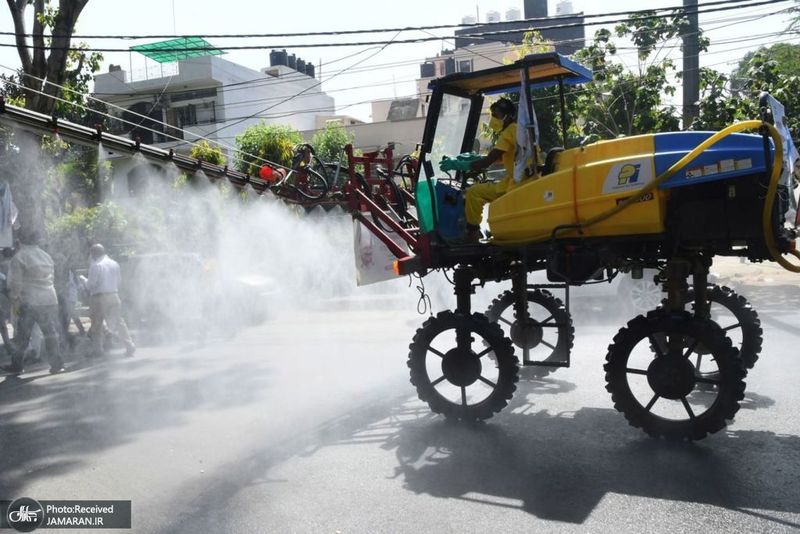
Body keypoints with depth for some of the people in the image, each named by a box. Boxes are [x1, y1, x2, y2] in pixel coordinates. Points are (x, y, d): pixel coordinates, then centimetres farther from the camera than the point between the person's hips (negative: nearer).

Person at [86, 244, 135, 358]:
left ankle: (97, 349, 10)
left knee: (96, 324, 7)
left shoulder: (95, 266, -9)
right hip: (114, 296, 5)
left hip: (99, 298, -5)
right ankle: (129, 345, -2)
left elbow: (90, 285, -8)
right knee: (118, 322, 8)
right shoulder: (115, 264, 10)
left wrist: (84, 280, 11)